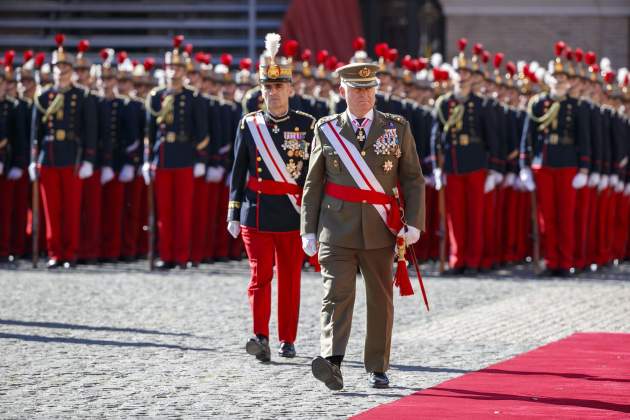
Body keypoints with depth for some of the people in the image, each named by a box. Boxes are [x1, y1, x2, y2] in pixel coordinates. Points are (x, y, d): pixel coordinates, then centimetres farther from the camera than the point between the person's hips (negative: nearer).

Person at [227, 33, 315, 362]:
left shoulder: (306, 124, 3)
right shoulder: (249, 124, 5)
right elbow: (238, 172, 8)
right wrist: (233, 215, 4)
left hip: (293, 214, 0)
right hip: (256, 213, 0)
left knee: (290, 278, 7)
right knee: (260, 274, -9)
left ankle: (287, 340, 16)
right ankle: (261, 338, -17)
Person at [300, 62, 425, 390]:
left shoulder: (397, 128, 6)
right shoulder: (326, 130, 6)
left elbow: (413, 179, 6)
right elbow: (313, 184, 9)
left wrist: (414, 223, -5)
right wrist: (309, 230, 4)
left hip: (380, 231, 1)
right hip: (337, 229, -1)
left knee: (380, 299, 7)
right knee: (337, 294, -14)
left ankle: (377, 369, 19)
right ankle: (332, 362, -28)